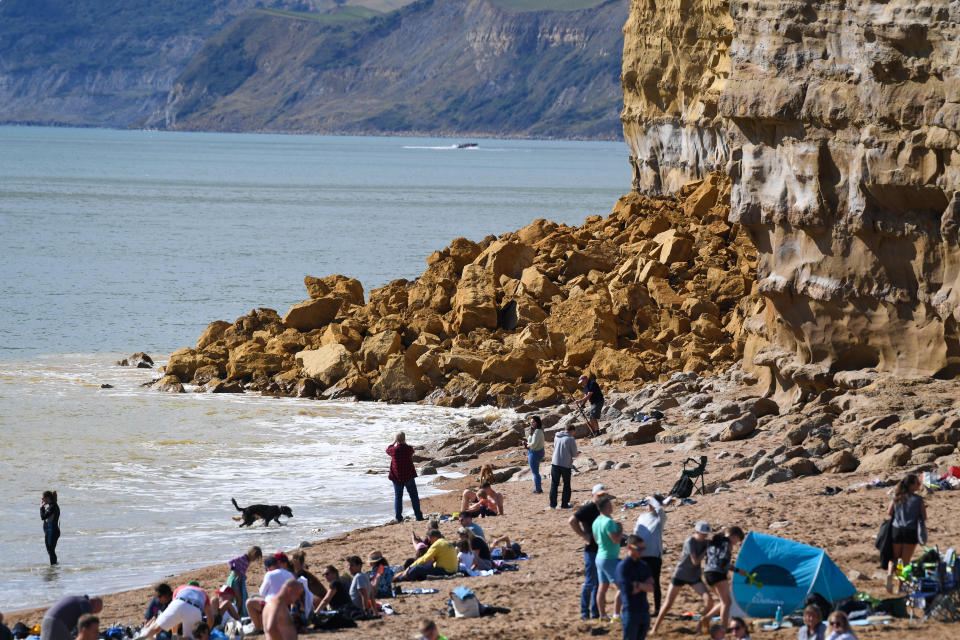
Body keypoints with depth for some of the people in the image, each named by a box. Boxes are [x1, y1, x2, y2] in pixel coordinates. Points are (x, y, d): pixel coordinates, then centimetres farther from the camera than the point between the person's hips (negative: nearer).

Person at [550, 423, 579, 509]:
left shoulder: (557, 437, 3)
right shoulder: (570, 439, -14)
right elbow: (574, 454, -10)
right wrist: (577, 453, 15)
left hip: (555, 463, 4)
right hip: (566, 465, -4)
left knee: (554, 484, 11)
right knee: (566, 485, 9)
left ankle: (553, 504, 10)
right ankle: (564, 504, 10)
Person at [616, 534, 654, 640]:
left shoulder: (643, 565, 12)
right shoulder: (623, 566, -9)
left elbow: (651, 588, 2)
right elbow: (628, 590, -18)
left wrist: (638, 585, -13)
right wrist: (644, 586, -5)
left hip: (644, 611, 7)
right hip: (630, 612, -7)